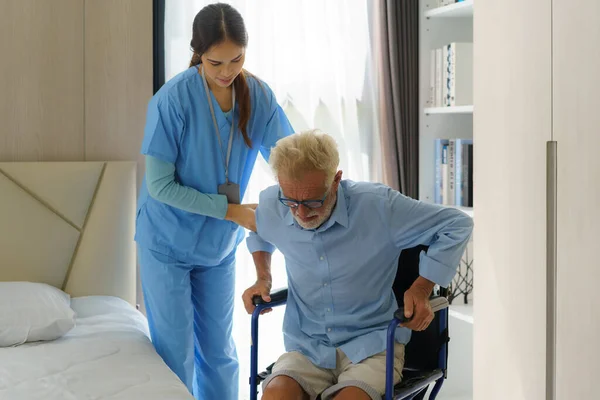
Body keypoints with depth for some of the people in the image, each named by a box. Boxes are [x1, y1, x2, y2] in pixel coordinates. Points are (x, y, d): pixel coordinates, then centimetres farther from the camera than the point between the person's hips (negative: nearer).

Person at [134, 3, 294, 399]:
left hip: (219, 246, 4)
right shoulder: (173, 99, -22)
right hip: (168, 244, -4)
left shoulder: (258, 95, -9)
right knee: (176, 355, 4)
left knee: (219, 352, 15)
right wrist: (231, 210, -22)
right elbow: (160, 186, -20)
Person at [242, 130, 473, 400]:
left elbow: (457, 225, -5)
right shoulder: (271, 206, -4)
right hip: (306, 347, 2)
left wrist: (421, 288, -9)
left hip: (372, 345, -2)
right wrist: (263, 278, 11)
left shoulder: (378, 205, -15)